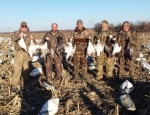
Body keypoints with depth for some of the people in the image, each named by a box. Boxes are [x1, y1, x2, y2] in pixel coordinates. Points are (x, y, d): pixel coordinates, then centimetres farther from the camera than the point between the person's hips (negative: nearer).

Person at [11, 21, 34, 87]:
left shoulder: (29, 34, 11)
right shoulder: (17, 33, 1)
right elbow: (14, 38, -19)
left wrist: (32, 39, -13)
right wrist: (19, 36, -41)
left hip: (27, 53, 4)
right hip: (19, 52, -4)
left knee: (27, 68, 10)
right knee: (17, 68, -7)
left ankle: (26, 83, 22)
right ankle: (15, 83, 1)